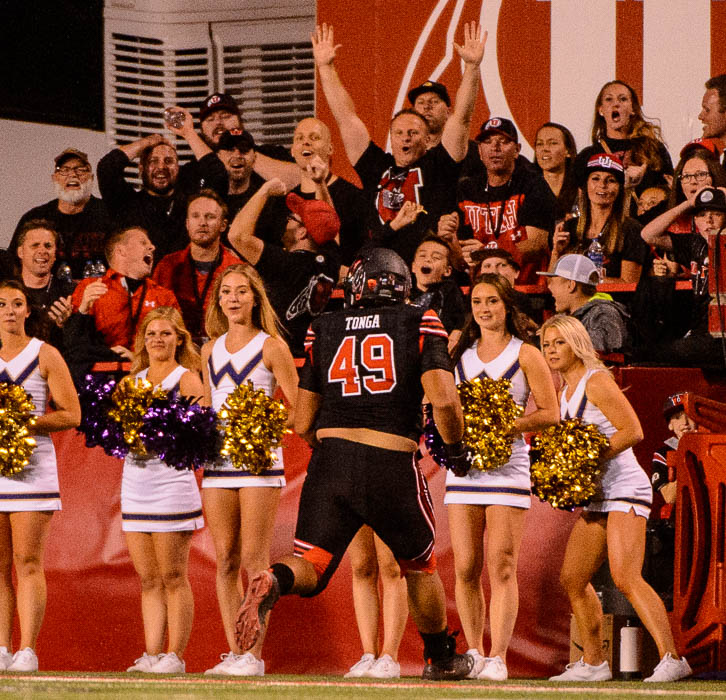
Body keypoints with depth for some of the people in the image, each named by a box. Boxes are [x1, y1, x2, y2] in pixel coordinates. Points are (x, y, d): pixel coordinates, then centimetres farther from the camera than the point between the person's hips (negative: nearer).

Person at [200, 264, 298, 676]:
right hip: (218, 456, 5)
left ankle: (255, 655, -7)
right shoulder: (212, 350, 16)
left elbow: (297, 408, -2)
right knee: (226, 559, 3)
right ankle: (233, 652, 6)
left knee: (254, 559, -8)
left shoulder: (271, 346, 0)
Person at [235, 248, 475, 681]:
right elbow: (443, 399, -9)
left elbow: (303, 425, 14)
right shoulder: (418, 325, 4)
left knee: (312, 566, 1)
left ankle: (274, 582, -34)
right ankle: (441, 659, 35)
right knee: (419, 564, 21)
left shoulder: (324, 330, 13)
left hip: (330, 461, 1)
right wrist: (456, 446, 9)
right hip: (392, 463, -1)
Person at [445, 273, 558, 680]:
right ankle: (474, 653, 10)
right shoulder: (459, 353, 15)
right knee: (466, 568, 1)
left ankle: (497, 658, -10)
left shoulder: (526, 356, 2)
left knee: (501, 567, -9)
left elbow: (549, 413, -1)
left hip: (508, 465, -4)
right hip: (464, 469, 4)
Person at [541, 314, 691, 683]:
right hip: (596, 496, 10)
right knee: (572, 579, 12)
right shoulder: (565, 391, 17)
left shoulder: (596, 382, -10)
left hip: (624, 489, -10)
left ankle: (671, 659, -29)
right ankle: (593, 663, 23)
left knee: (625, 577, -23)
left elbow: (633, 431, -18)